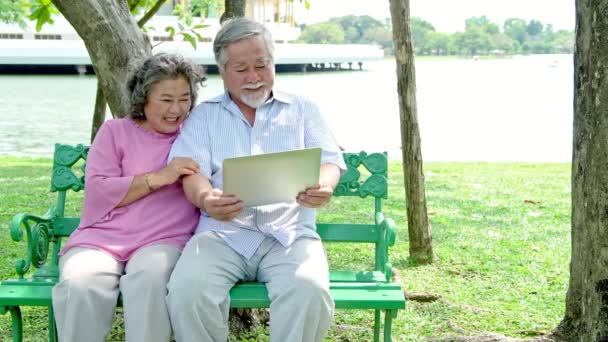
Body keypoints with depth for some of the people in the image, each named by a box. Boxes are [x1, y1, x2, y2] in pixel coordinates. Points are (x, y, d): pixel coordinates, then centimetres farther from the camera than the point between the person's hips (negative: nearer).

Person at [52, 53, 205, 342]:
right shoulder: (115, 131, 12)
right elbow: (97, 192, 0)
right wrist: (158, 178, -9)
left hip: (164, 240, 0)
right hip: (101, 238, 0)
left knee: (150, 279, -36)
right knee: (80, 287, -32)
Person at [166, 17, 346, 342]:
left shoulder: (302, 109, 19)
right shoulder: (204, 116, 16)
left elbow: (329, 159, 9)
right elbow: (191, 171, 2)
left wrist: (323, 186, -18)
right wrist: (204, 198, -24)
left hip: (289, 233, 0)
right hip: (222, 233, 0)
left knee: (309, 292, -32)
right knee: (187, 289, -30)